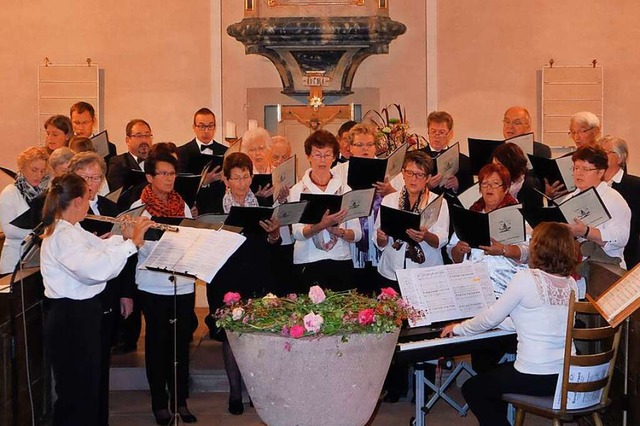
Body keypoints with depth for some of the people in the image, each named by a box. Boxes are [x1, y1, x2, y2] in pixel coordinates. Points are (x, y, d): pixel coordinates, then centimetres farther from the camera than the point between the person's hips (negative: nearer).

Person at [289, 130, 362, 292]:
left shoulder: (344, 189, 8)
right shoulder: (298, 190, 2)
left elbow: (357, 234, 2)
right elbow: (297, 233, -10)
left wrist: (337, 230, -16)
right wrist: (321, 226, -27)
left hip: (341, 262, 2)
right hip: (308, 264, -2)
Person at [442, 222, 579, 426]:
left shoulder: (526, 278, -16)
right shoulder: (571, 284, 3)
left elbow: (490, 318, -8)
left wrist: (459, 328, 10)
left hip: (534, 378, -7)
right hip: (566, 377, 7)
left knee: (471, 389, 18)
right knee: (493, 375, 31)